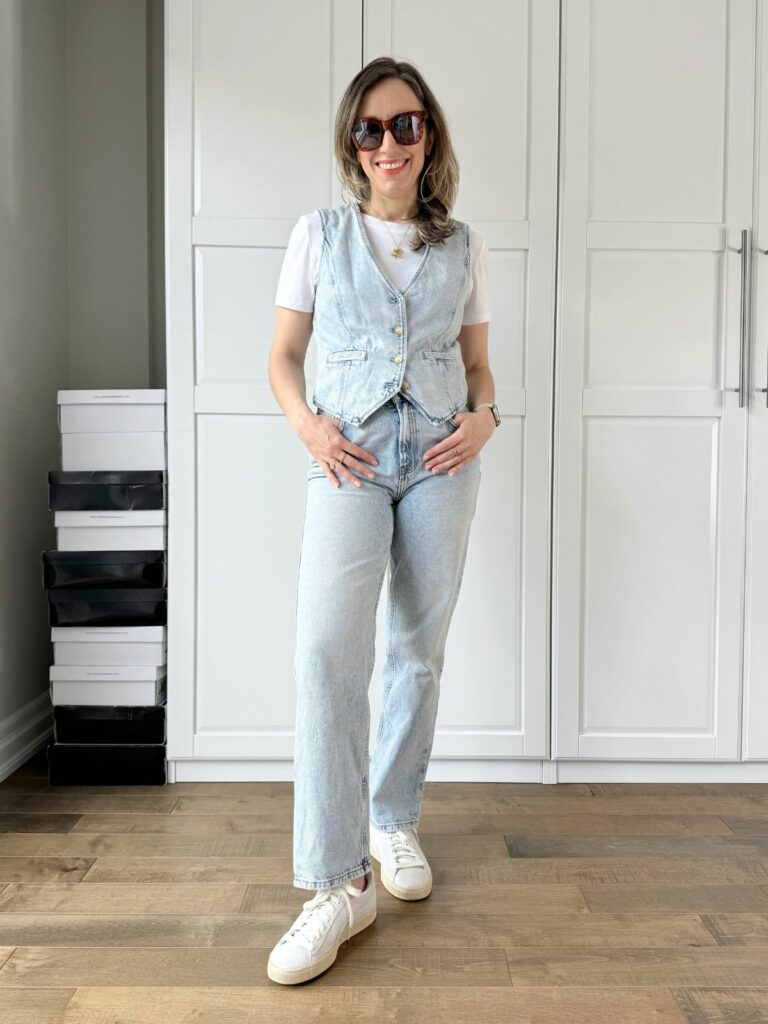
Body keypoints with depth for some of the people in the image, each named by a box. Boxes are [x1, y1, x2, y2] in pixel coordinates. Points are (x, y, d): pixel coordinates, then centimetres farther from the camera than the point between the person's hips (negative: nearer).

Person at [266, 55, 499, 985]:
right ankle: (338, 885, -12)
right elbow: (283, 356, 8)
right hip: (349, 460, -2)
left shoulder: (462, 246, 11)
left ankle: (393, 823, 27)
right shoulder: (319, 234, 8)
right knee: (327, 649, -18)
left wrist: (484, 414, -4)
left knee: (420, 650, 7)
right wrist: (307, 423, -10)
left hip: (440, 459, 2)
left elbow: (477, 360, 16)